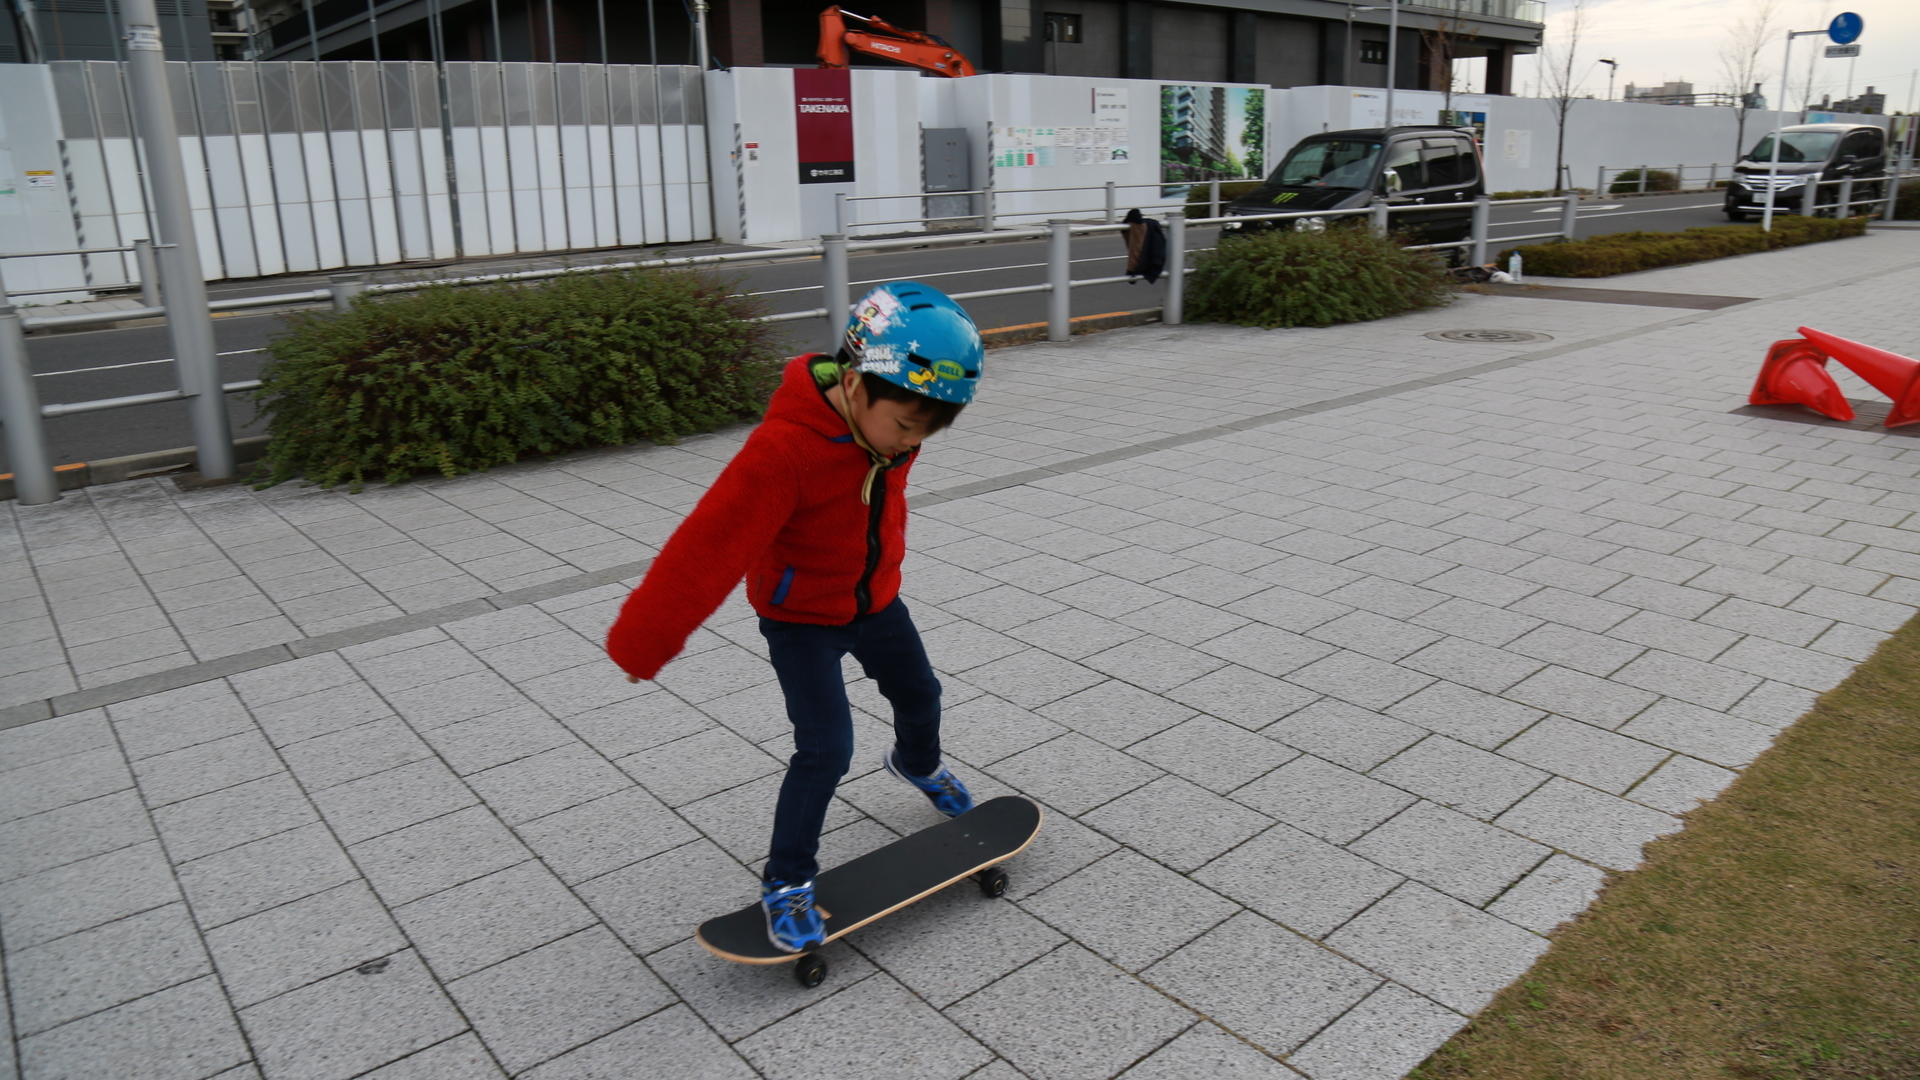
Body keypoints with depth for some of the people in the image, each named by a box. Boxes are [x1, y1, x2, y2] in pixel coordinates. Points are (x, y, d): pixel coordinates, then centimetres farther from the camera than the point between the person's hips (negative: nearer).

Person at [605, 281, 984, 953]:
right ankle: (786, 883, 9)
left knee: (919, 695, 24)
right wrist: (643, 642, -31)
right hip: (800, 617, -7)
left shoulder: (890, 417, -14)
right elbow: (709, 548, -35)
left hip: (875, 599, 7)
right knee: (826, 750, -12)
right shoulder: (784, 449, -37)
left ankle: (917, 764, 58)